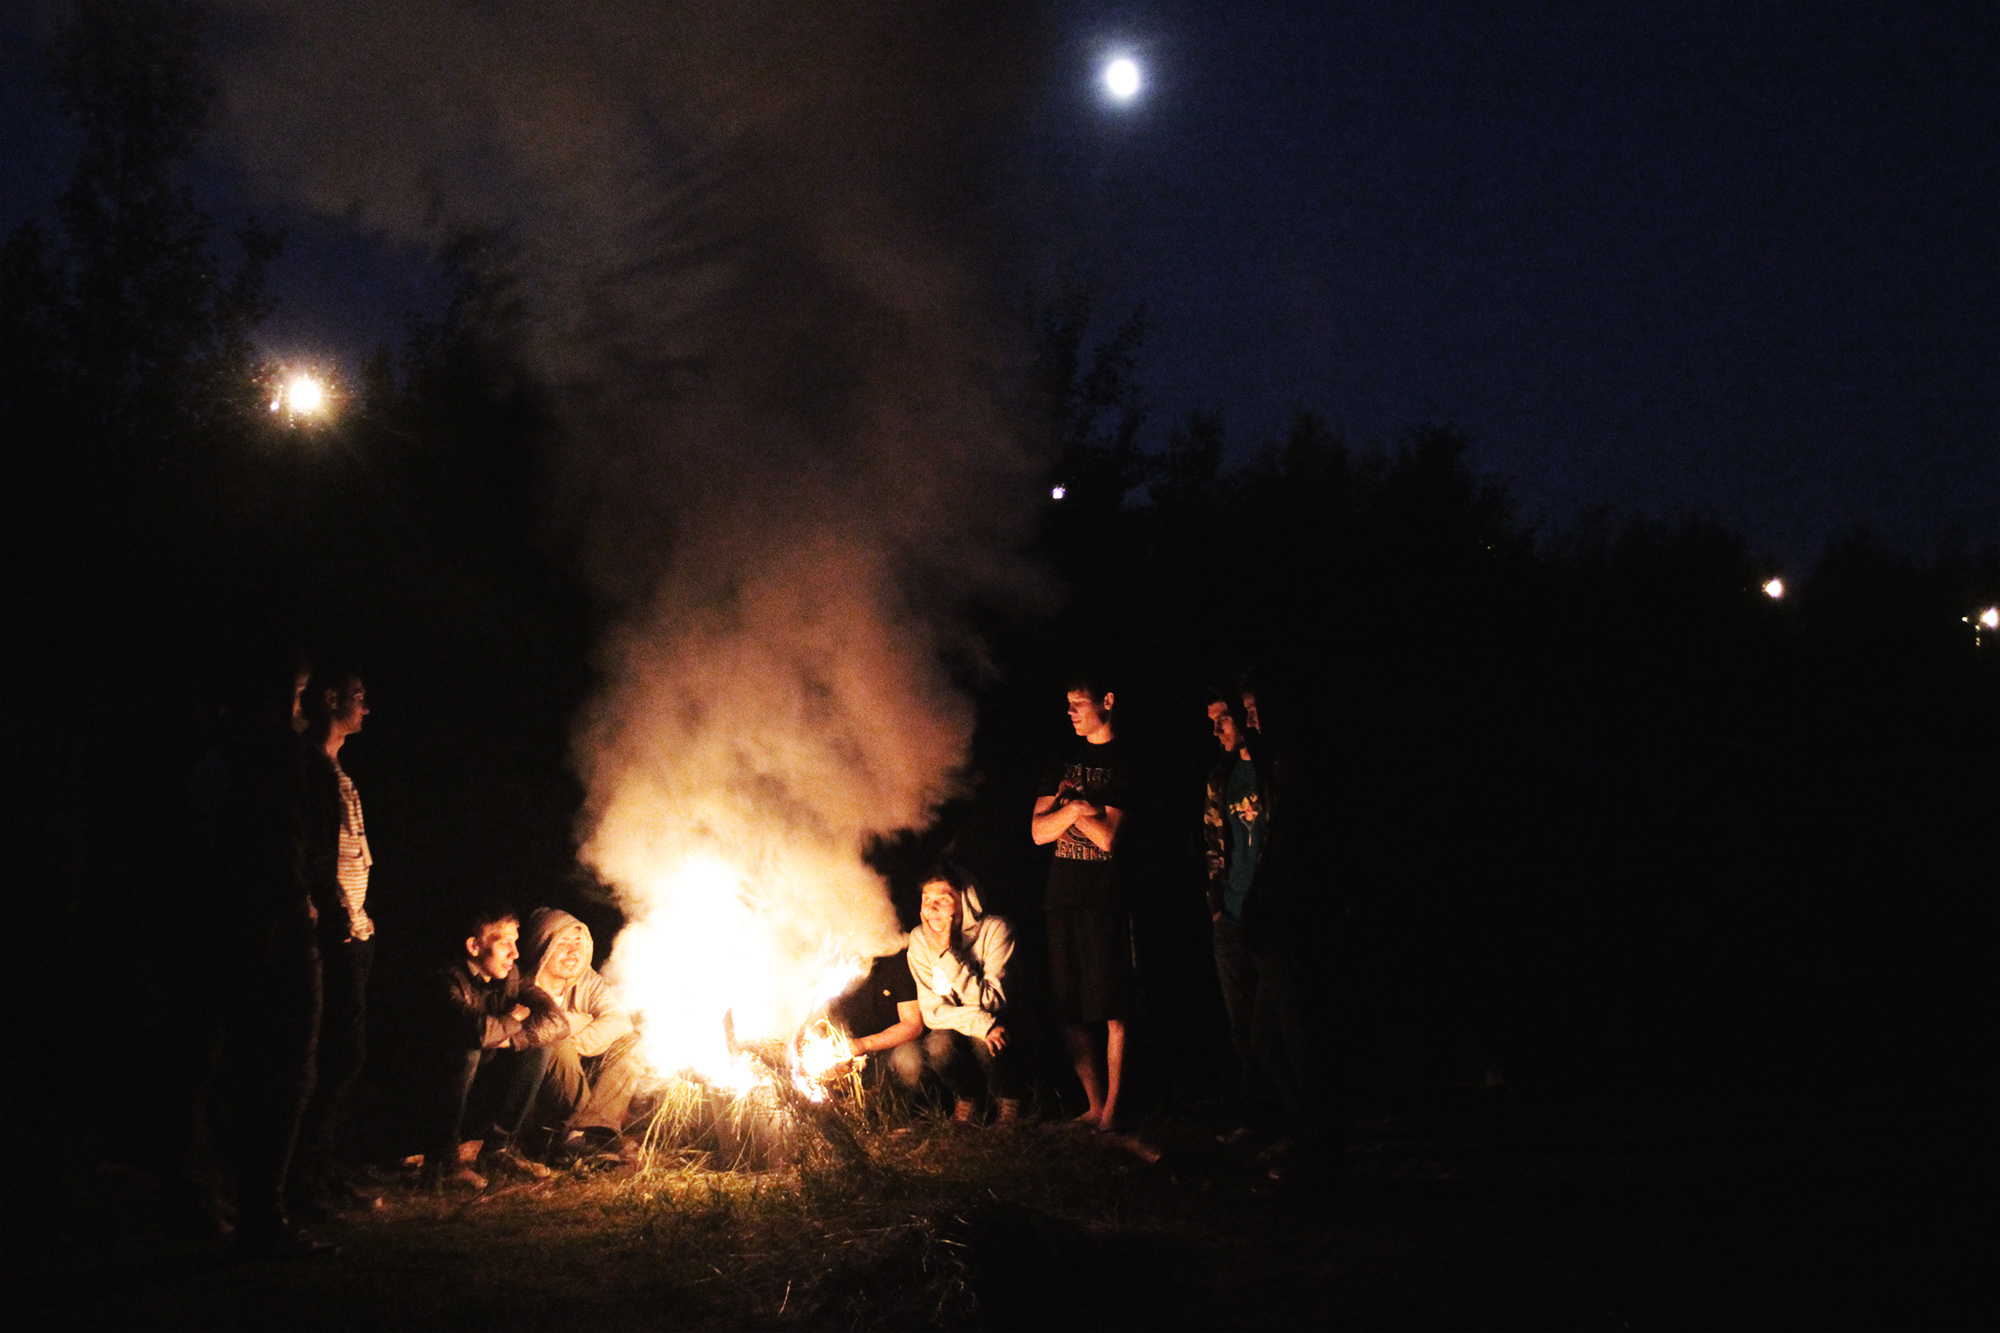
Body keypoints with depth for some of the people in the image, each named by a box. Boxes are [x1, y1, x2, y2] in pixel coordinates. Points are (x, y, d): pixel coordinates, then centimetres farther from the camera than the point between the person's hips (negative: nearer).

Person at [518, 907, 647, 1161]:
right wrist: (585, 1023, -16)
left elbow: (619, 1019, -11)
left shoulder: (587, 980, 4)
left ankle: (582, 1129, -28)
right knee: (558, 1047, -33)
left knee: (631, 1043, -14)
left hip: (583, 1079, 6)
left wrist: (579, 1043, -26)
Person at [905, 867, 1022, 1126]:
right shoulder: (919, 939, -10)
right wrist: (982, 1023, -31)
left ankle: (1007, 1096, -2)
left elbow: (990, 1002, -24)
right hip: (953, 1029, 2)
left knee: (984, 1042, -35)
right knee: (938, 1045, -31)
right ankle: (965, 1094, 2)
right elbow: (932, 1011, -13)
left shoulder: (995, 930, -19)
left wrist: (947, 953, -31)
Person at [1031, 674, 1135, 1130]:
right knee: (1069, 1011, 5)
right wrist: (1075, 807, -7)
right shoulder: (1063, 763, 15)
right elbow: (1039, 831, 8)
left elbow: (1107, 836, -11)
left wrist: (1069, 803, -1)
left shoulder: (1124, 763, -3)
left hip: (1107, 898, -6)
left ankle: (1111, 1108, 4)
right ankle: (1093, 1104, 13)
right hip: (1063, 894, 6)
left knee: (1111, 1009, -2)